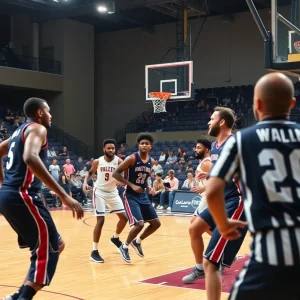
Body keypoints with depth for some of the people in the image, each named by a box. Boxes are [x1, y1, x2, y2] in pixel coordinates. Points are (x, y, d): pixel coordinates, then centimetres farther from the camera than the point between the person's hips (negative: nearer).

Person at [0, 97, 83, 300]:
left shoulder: (20, 131, 22)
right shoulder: (37, 128, -6)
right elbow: (30, 158, -27)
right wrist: (64, 195, -30)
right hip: (22, 196, -10)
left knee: (55, 244, 17)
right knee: (48, 250, -8)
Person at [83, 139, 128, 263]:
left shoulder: (118, 161, -13)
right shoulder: (97, 162, -12)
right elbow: (90, 173, 5)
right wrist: (85, 182, -13)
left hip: (113, 192, 3)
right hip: (99, 192, -3)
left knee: (124, 217, 5)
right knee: (100, 220, -12)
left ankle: (115, 238, 34)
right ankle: (94, 251, -5)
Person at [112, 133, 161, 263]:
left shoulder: (151, 161, 5)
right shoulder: (132, 158, -15)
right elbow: (115, 173, -17)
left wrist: (148, 187, 2)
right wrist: (132, 185, -23)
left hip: (143, 196, 7)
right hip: (130, 196, -7)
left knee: (156, 223, 7)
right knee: (139, 224, -20)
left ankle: (137, 242, 28)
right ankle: (124, 247, 4)